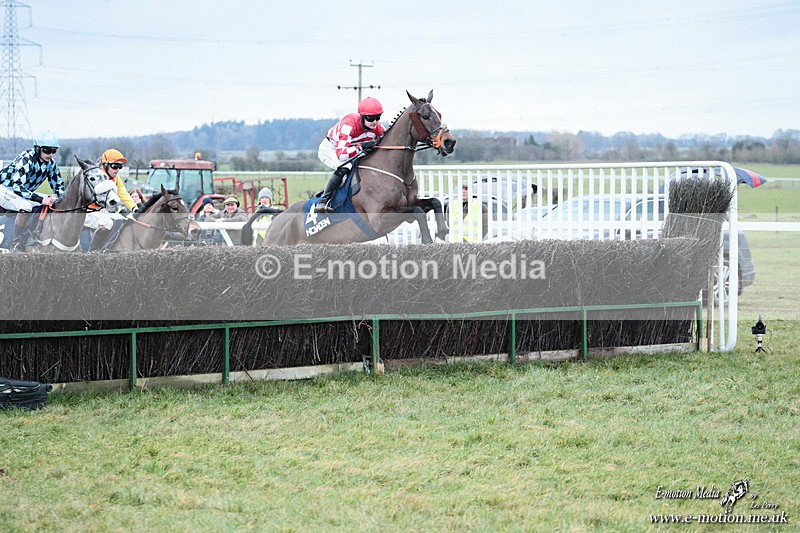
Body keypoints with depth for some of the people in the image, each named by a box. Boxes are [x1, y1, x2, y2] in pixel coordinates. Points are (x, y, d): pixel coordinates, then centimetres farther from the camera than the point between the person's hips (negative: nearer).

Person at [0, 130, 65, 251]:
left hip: (24, 192, 8)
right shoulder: (26, 160, -27)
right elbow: (17, 187, -36)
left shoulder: (51, 163, -3)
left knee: (48, 204, -6)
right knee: (27, 206, -35)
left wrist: (54, 198, -20)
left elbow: (59, 186, 4)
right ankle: (16, 243, -26)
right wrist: (40, 199, -42)